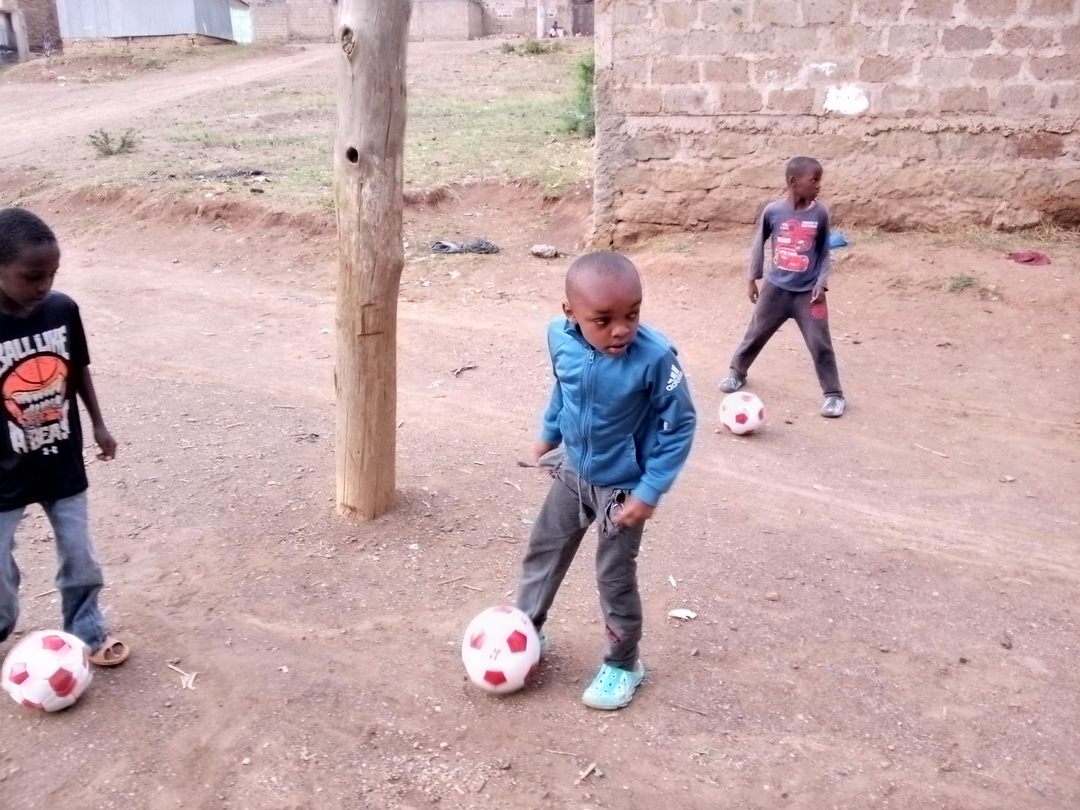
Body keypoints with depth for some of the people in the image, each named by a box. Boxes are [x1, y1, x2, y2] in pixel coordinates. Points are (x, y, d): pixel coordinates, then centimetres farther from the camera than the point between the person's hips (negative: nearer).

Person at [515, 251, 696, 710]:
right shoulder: (560, 339, -17)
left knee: (614, 577, 9)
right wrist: (548, 434, 16)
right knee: (542, 551, 19)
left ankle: (622, 665, 33)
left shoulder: (655, 357, -32)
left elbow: (679, 424, -20)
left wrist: (650, 491, -21)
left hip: (622, 486, -5)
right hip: (572, 471, 5)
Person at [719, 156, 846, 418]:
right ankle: (737, 372, 38)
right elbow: (759, 244, 5)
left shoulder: (820, 213, -7)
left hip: (807, 292, 0)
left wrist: (821, 283, -6)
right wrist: (752, 278, 6)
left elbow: (824, 252, 3)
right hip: (775, 288, 1)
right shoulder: (773, 211, -9)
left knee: (820, 344, -1)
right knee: (756, 333, 15)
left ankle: (834, 394, 11)